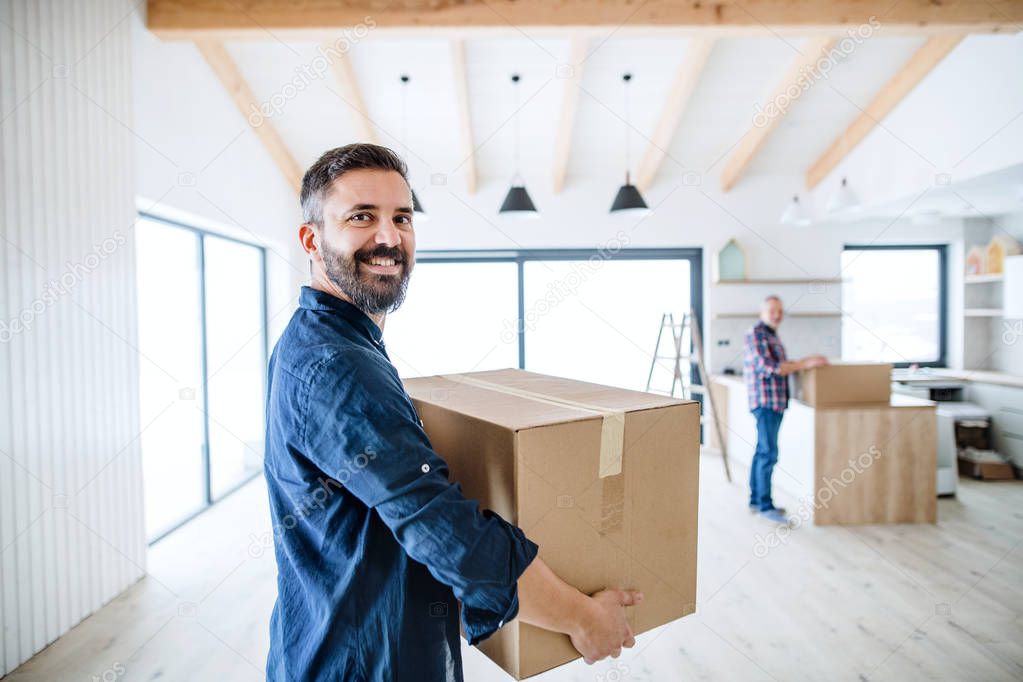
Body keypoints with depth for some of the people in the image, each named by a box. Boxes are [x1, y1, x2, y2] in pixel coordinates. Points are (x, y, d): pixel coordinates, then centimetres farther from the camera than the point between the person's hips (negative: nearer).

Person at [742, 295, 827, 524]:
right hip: (765, 401, -10)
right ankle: (765, 505, -3)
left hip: (776, 402, 10)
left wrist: (805, 360, 15)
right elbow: (768, 368, -21)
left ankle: (756, 500, 19)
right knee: (768, 453, -10)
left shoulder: (772, 335, 18)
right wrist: (805, 364, -18)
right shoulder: (755, 334, -12)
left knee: (763, 452, 12)